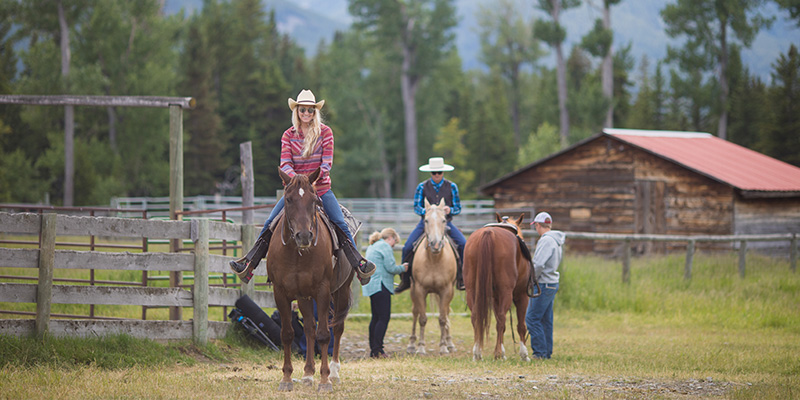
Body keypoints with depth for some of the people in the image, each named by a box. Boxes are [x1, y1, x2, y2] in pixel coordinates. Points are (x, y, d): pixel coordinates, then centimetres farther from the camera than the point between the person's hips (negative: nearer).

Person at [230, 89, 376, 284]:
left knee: (340, 223, -17)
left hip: (321, 188, -1)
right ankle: (249, 263, -6)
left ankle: (359, 263, -11)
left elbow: (327, 162, -6)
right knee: (271, 222, -9)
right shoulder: (288, 135, 4)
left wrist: (315, 179, -23)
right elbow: (285, 163, -5)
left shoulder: (325, 132, 0)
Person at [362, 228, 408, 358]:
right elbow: (391, 268, -14)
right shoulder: (385, 247, -8)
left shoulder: (372, 247, 22)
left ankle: (373, 349, 14)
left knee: (376, 317, 12)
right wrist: (402, 268, 4)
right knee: (384, 317, -10)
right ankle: (377, 349, -14)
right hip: (380, 286, -10)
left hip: (371, 286, 10)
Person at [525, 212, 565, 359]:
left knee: (532, 318, -7)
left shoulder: (546, 240, -17)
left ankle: (540, 352, -7)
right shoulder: (557, 241, 14)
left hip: (544, 285, -10)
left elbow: (538, 264, -25)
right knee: (546, 319, 13)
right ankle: (547, 352, 16)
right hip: (552, 284, 10)